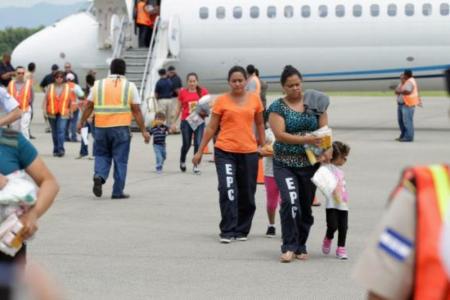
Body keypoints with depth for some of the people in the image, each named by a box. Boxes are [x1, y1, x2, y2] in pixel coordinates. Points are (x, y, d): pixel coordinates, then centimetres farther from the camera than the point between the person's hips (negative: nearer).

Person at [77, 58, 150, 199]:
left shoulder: (98, 85, 6)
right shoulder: (130, 87, 1)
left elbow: (89, 106, 8)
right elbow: (136, 111, -2)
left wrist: (81, 122, 20)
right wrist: (144, 131, 2)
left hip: (101, 127, 2)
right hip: (121, 128, -2)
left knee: (102, 155, 17)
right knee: (120, 160, 6)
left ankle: (99, 176, -10)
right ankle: (117, 192, 6)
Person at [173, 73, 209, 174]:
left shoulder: (203, 91, 1)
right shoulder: (183, 92, 1)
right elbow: (179, 108, 8)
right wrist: (174, 122, 8)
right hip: (186, 121, 0)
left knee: (198, 144, -7)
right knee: (186, 144, 6)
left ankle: (195, 166, 3)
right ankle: (182, 161, 34)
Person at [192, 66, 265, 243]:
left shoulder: (255, 99, 5)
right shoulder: (222, 100, -1)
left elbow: (259, 124, 17)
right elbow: (211, 127, 3)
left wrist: (264, 145, 14)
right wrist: (200, 151, 4)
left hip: (249, 153, 3)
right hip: (225, 152, -3)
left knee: (247, 194, 8)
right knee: (228, 190, -14)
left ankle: (241, 230, 24)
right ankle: (227, 231, -7)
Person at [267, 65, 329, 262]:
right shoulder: (277, 107, 0)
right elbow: (280, 135, -11)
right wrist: (306, 139, -21)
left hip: (310, 163, 3)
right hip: (285, 163, -3)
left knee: (306, 206, 8)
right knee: (290, 201, -20)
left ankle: (301, 246, 23)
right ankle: (289, 247, -13)